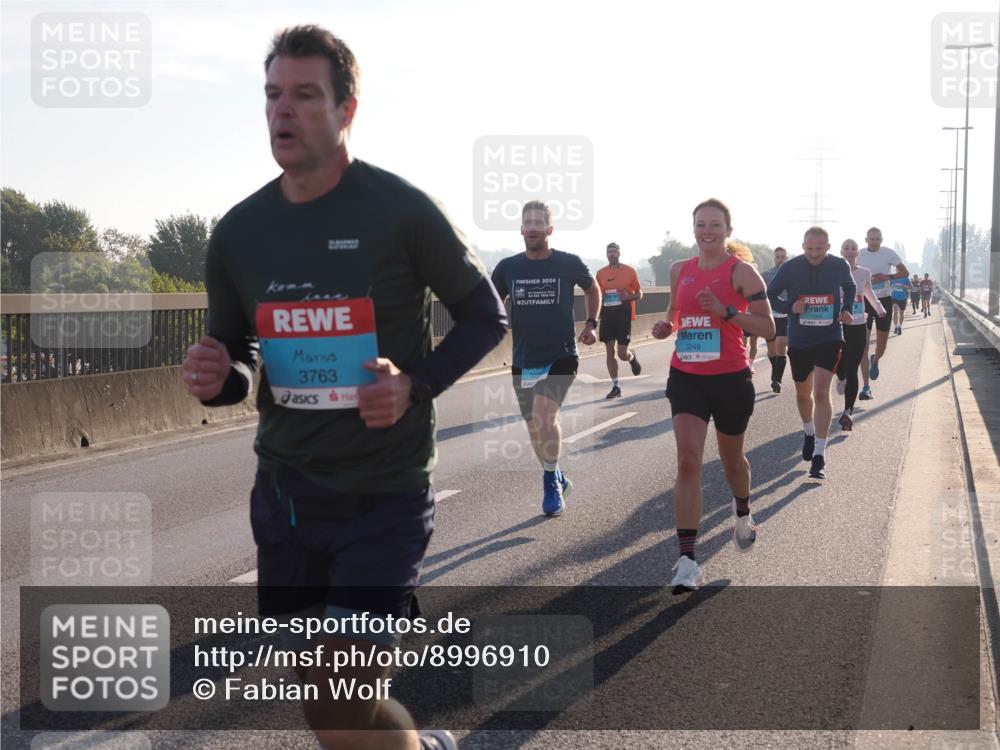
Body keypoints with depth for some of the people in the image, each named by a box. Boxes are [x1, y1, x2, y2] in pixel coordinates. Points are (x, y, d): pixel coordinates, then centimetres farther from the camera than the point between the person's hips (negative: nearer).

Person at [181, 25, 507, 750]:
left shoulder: (403, 212, -10)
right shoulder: (239, 232, 3)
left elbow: (485, 316, 0)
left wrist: (417, 384, -17)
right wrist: (218, 379, -9)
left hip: (385, 495, -5)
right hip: (286, 493, 5)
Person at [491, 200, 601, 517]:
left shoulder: (569, 263, -5)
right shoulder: (508, 267, 0)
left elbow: (593, 289, 15)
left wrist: (591, 324, 3)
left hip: (560, 356, -4)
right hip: (524, 360, 4)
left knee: (544, 413, -25)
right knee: (535, 427, 12)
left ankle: (551, 482, -8)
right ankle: (557, 479, 36)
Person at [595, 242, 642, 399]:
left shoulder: (629, 271, 0)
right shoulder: (600, 273, 8)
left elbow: (639, 294, 4)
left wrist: (628, 297, -16)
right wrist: (600, 298, -6)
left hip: (624, 314, -3)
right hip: (607, 315, 3)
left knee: (622, 353, -6)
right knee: (610, 351, 1)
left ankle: (632, 357, 32)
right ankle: (615, 387, 9)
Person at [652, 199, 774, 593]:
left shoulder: (741, 272, -7)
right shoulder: (679, 270, 7)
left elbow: (767, 327, -9)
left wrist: (726, 311, -22)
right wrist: (667, 326, 1)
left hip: (731, 379, -2)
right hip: (686, 377, 2)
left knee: (731, 459, 17)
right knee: (688, 460, -14)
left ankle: (743, 514, 52)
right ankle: (688, 561, -17)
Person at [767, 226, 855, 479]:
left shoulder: (839, 266, -5)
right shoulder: (790, 268, -9)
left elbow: (850, 287, 16)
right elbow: (770, 294, 2)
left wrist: (846, 310, -2)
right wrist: (789, 308, -16)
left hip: (830, 338, -1)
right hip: (799, 341, 2)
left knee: (821, 392, -15)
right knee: (803, 394, 16)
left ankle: (819, 456, -12)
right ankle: (809, 433, 47)